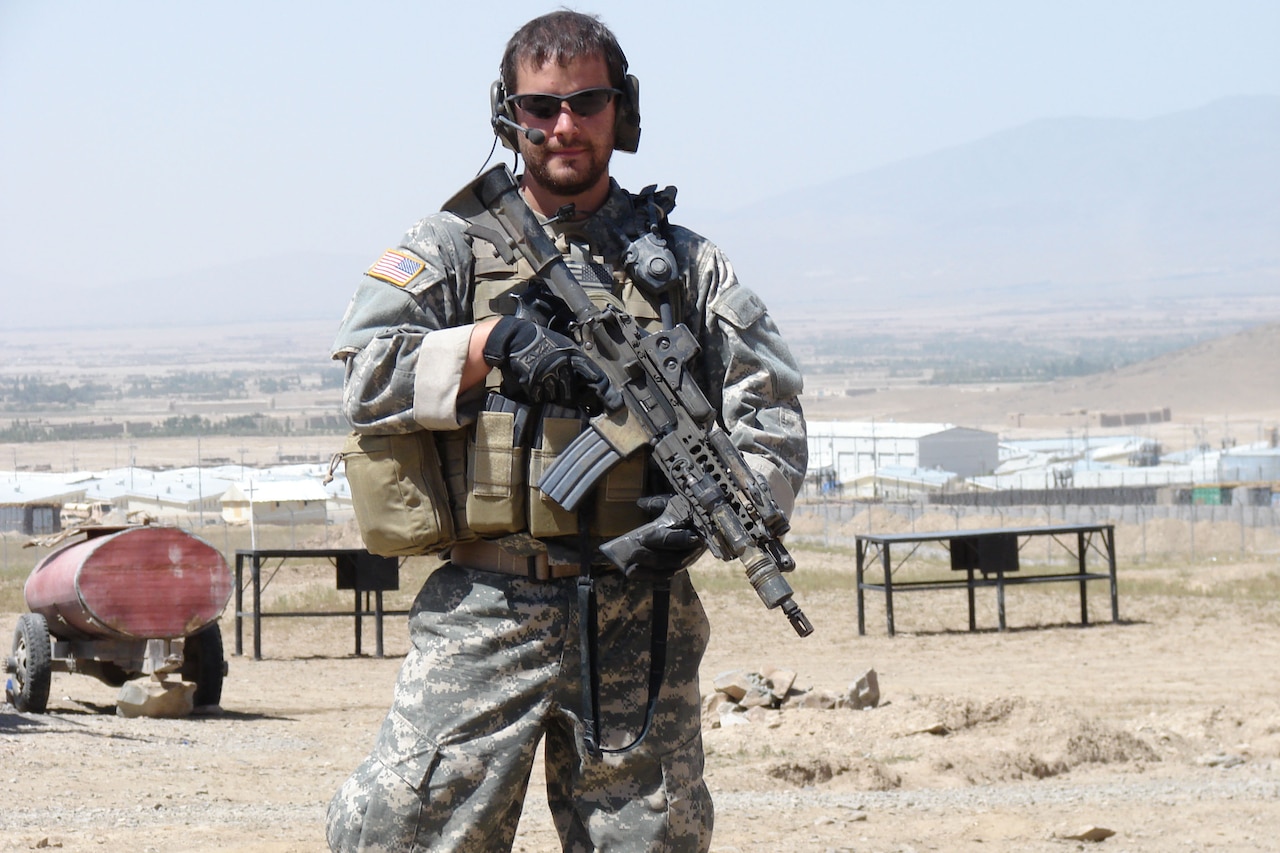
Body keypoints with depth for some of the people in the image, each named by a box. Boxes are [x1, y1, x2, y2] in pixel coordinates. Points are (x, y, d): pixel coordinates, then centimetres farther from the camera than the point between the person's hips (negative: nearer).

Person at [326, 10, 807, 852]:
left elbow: (772, 412, 7)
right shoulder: (453, 248, 8)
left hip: (639, 615, 2)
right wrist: (493, 344, -16)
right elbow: (368, 378, -3)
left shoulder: (682, 262, 12)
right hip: (486, 612, -2)